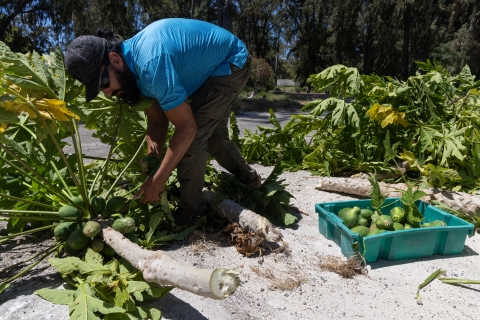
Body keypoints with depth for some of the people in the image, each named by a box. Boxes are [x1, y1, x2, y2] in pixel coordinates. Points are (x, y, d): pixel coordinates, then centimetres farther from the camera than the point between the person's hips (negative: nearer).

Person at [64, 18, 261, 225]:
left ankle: (191, 208, -1)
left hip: (232, 62, -9)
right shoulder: (132, 65, -9)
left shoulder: (150, 64, -38)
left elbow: (187, 128, -35)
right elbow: (157, 120, -3)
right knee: (212, 135, 19)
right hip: (213, 66, 9)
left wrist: (158, 181, -29)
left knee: (195, 135, -19)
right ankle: (249, 179, 41)